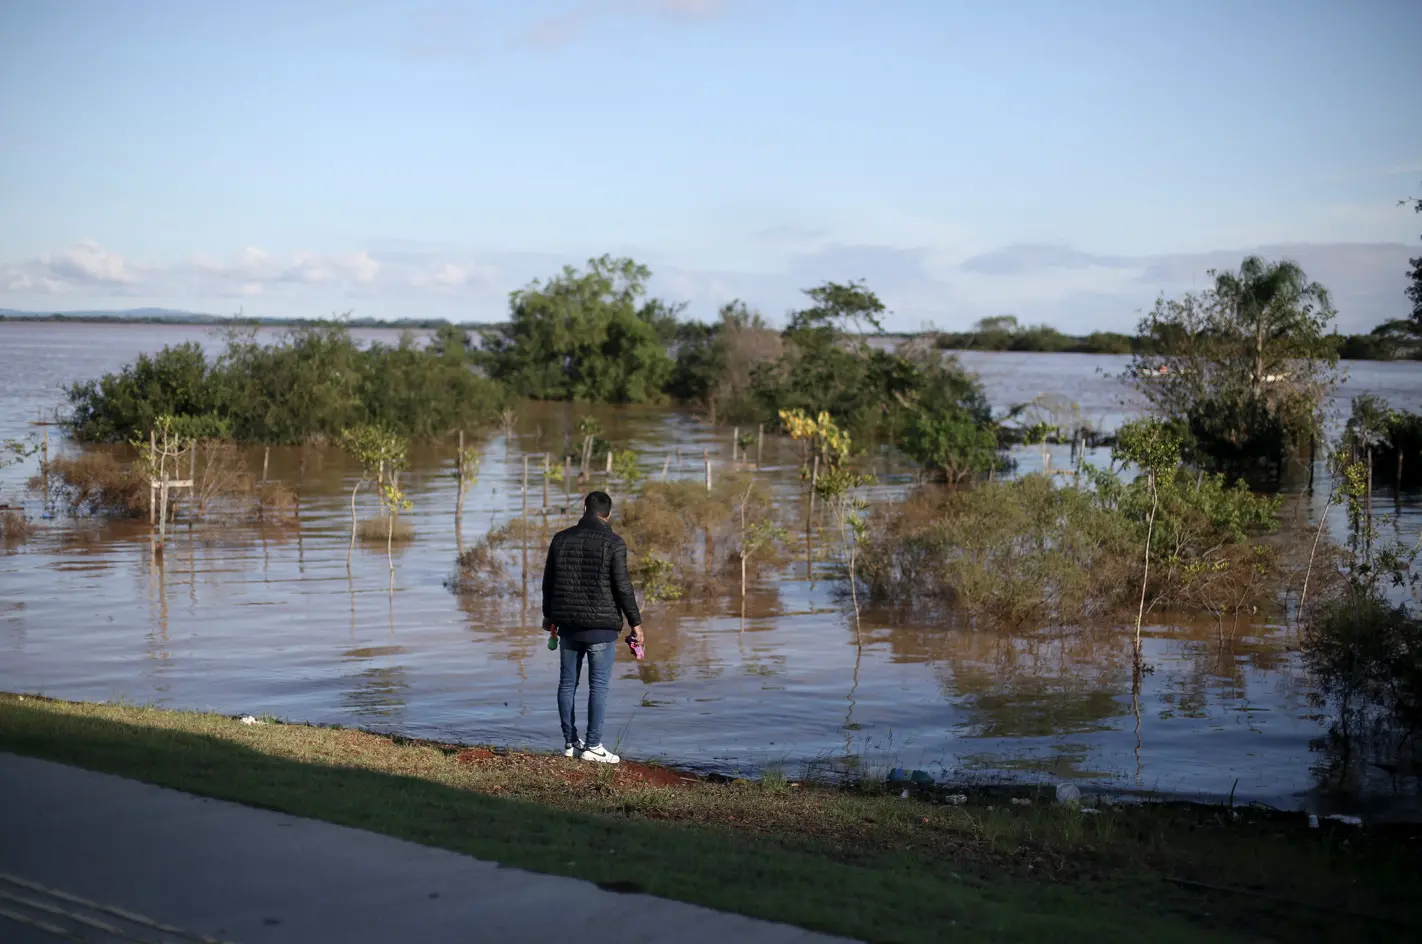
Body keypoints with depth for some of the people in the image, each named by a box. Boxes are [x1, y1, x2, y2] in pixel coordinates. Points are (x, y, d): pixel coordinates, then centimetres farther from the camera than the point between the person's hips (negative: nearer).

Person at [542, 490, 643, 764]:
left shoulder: (561, 539, 7)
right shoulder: (613, 543, -8)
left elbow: (548, 581, 12)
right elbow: (622, 587, -10)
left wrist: (549, 615, 25)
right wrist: (635, 622, -2)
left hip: (568, 623, 5)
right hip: (601, 625, -5)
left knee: (568, 683, 11)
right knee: (599, 685, -1)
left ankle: (570, 742, 16)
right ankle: (593, 746, -3)